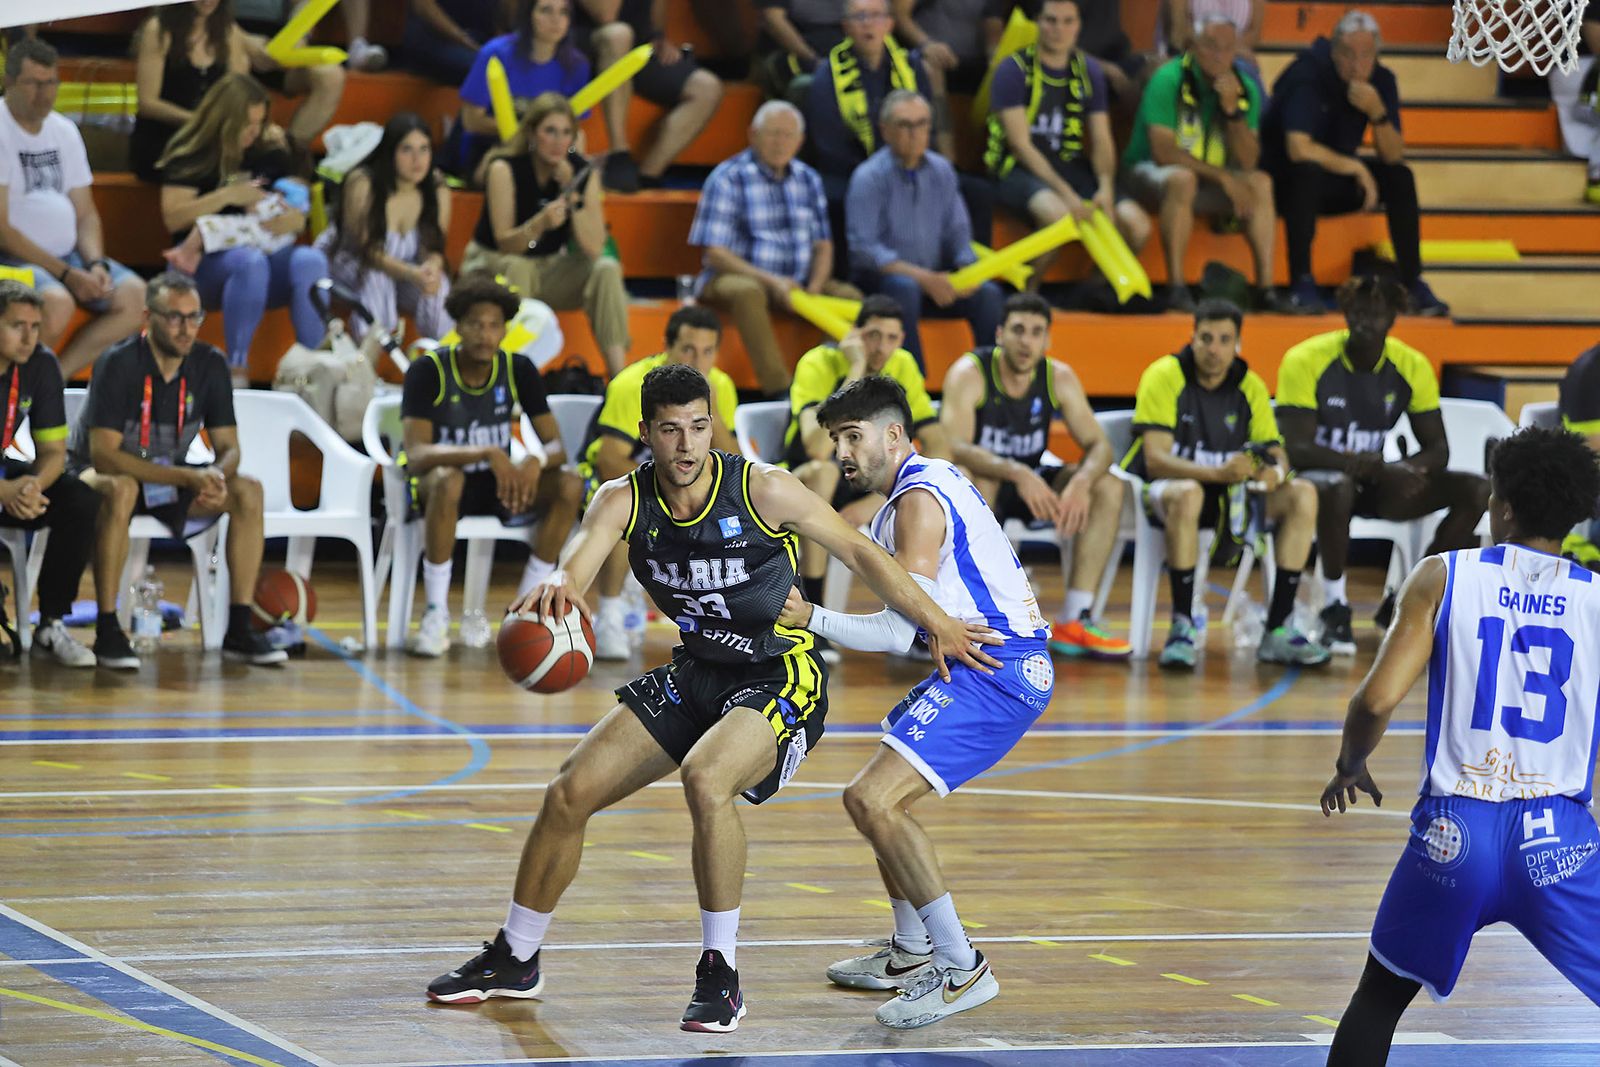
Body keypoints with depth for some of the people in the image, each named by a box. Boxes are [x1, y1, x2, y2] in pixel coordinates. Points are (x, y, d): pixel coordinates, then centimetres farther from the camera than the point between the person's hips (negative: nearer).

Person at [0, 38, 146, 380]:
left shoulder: (64, 131, 13)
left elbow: (86, 214, 14)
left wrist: (95, 264, -7)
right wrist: (67, 275, -18)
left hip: (67, 253, 8)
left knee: (135, 295, -12)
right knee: (57, 301, -36)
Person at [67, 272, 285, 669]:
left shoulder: (210, 365, -6)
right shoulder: (118, 364, -22)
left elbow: (228, 447, -2)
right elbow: (103, 454, -28)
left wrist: (217, 475, -29)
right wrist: (188, 477, -35)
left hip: (171, 476, 6)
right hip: (99, 473, -6)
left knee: (248, 491, -16)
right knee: (119, 490, -40)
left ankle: (239, 631, -14)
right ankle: (107, 632, -34)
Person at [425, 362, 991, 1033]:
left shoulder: (761, 490, -19)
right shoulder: (625, 500, -10)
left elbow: (855, 550, -9)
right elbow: (579, 558, -29)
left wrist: (936, 622, -12)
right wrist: (557, 587, -54)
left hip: (781, 676, -6)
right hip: (697, 672, 6)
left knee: (705, 778, -35)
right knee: (568, 795, 3)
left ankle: (722, 977, -22)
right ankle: (514, 961, 25)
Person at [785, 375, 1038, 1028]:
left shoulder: (919, 501, -15)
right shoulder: (931, 480, 17)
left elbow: (898, 633, -21)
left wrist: (812, 619, -19)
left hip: (997, 672, -11)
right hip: (995, 665, 11)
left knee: (872, 800, -20)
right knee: (879, 796, 23)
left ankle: (962, 969, -18)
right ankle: (911, 954, 34)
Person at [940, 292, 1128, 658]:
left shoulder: (1059, 378, -5)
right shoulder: (969, 374, -19)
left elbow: (1099, 446, -7)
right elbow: (953, 447, -32)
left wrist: (1081, 481, -32)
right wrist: (1017, 473, -47)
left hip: (1031, 483, 5)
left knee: (1108, 487, -16)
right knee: (970, 479, -39)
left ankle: (1074, 620, -17)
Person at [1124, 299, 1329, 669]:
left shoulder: (1249, 385, 3)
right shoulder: (1165, 377, -12)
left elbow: (1277, 453, 1)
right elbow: (1155, 458, -22)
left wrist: (1274, 471, -26)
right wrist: (1219, 473, -37)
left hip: (1228, 495, 5)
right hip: (1159, 488, -5)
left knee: (1302, 494, -16)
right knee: (1187, 494, -40)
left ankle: (1279, 630, -17)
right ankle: (1182, 628, -32)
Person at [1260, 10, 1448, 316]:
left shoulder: (1381, 81, -5)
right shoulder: (1308, 75, -24)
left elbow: (1394, 156, -9)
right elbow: (1299, 149, -34)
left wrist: (1377, 113, -27)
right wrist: (1355, 169, -23)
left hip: (1335, 179, 6)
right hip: (1286, 179, -6)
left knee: (1400, 177, -15)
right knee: (1307, 171, -38)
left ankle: (1412, 285, -12)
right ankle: (1301, 284, -33)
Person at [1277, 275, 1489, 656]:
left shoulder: (1412, 366, -3)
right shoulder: (1305, 361, -16)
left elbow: (1437, 450, -2)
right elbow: (1298, 450, -23)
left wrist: (1401, 468, -28)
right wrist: (1377, 466, -35)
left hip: (1375, 482, 5)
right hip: (1314, 479, -5)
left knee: (1476, 490, -13)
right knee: (1338, 488, -42)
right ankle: (1334, 607, -22)